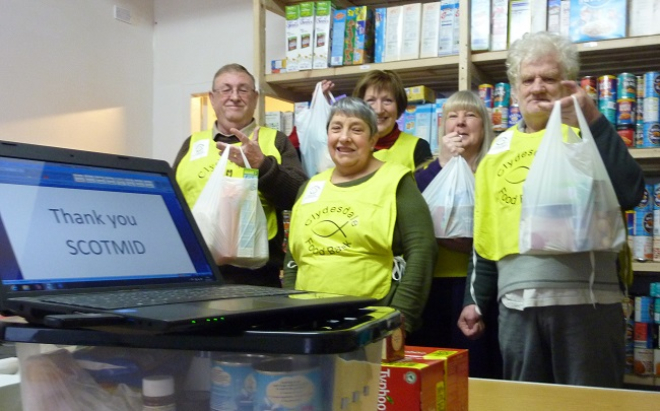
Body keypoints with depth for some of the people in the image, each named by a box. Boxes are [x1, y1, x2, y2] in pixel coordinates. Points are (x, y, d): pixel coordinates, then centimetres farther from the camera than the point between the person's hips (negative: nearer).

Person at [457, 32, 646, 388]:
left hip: (584, 299, -3)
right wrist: (476, 300, 18)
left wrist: (593, 120, -18)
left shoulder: (587, 134, 3)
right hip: (516, 304, 4)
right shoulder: (499, 148, 14)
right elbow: (485, 234, 18)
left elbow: (628, 194, -15)